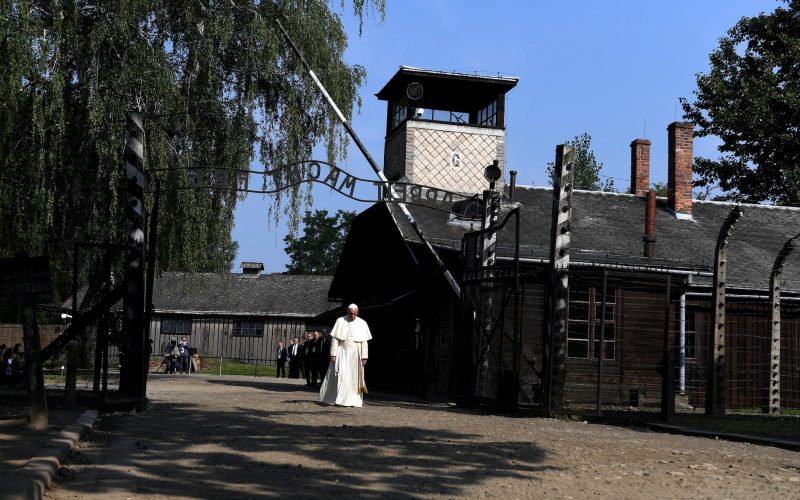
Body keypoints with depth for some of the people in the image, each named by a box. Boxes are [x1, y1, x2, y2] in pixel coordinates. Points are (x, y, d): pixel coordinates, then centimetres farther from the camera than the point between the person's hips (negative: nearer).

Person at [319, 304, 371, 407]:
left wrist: (364, 357, -4)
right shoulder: (340, 321, -2)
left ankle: (353, 400, 10)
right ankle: (339, 399, -10)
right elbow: (334, 339, -3)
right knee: (341, 375, -12)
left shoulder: (362, 324, 2)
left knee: (354, 378, 4)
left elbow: (364, 342, 1)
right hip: (342, 353, -1)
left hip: (356, 354, 1)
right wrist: (333, 354, -9)